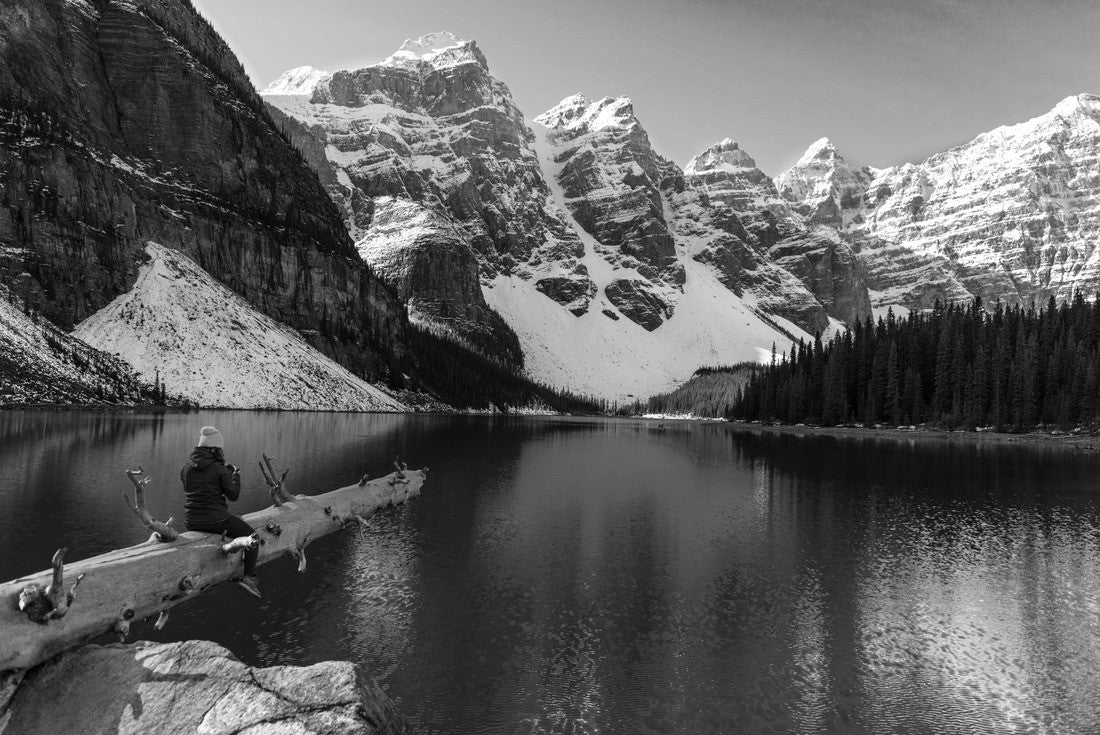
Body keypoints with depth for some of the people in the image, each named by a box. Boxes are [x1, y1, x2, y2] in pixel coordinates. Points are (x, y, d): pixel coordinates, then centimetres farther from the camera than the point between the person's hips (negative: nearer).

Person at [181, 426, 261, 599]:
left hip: (192, 522, 6)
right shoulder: (219, 469, -14)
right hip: (217, 519, -6)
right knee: (252, 536, 10)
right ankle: (249, 577, 1)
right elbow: (234, 495, -7)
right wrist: (236, 475, 9)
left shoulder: (186, 467, 2)